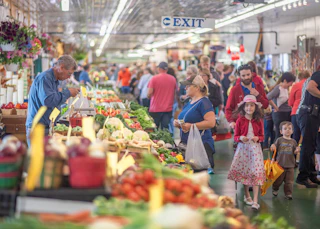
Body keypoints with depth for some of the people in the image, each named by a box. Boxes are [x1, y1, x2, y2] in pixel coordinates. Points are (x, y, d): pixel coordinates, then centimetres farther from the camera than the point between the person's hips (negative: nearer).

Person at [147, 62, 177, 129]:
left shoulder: (154, 78, -7)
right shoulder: (173, 79, 3)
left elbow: (150, 93, -12)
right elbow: (175, 92, 13)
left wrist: (149, 96, 10)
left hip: (156, 109, -2)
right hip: (168, 109, 2)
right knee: (165, 128, 1)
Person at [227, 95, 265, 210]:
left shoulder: (259, 121, 2)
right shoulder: (240, 121, -1)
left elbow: (262, 136, 7)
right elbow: (235, 136, 2)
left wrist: (257, 138, -14)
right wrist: (240, 138, -19)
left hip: (255, 148, -1)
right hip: (243, 148, 1)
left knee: (256, 173, -8)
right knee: (244, 172, 9)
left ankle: (255, 201, -9)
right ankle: (247, 195, 28)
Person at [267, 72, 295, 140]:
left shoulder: (286, 88, 11)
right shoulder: (278, 88, -14)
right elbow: (267, 97, -28)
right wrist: (275, 107, -18)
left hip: (288, 113, 8)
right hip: (280, 114, -8)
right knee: (280, 135, -6)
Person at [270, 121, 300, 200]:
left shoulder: (293, 141, 5)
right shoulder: (279, 140, -1)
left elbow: (295, 152, 10)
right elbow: (275, 150, 3)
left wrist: (297, 150, -12)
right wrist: (273, 147, -19)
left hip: (290, 165, 1)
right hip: (280, 164, -1)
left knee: (289, 181, 2)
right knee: (278, 180, 10)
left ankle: (288, 193, 14)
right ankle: (275, 189, 33)